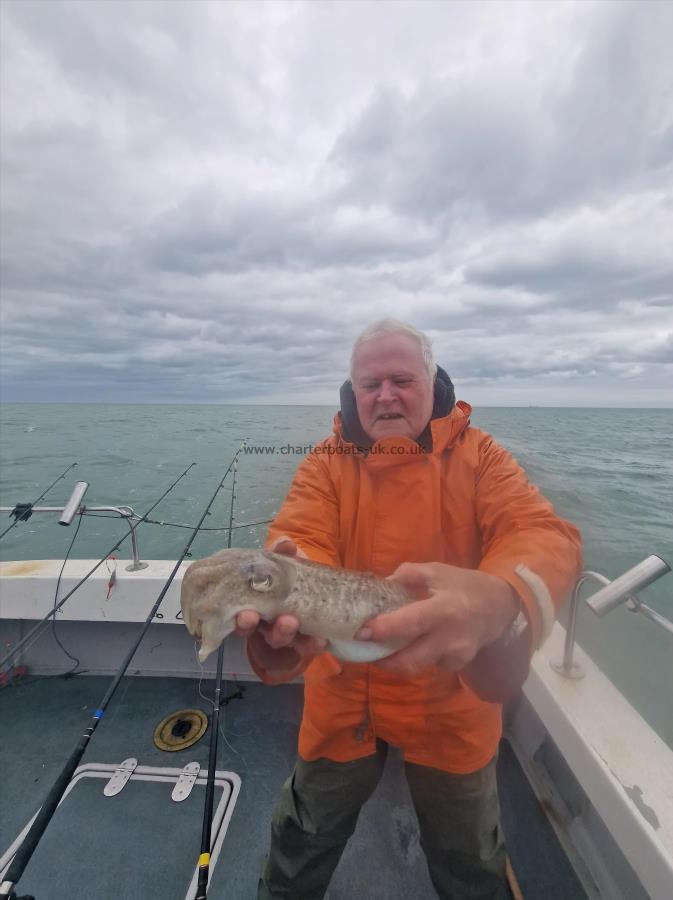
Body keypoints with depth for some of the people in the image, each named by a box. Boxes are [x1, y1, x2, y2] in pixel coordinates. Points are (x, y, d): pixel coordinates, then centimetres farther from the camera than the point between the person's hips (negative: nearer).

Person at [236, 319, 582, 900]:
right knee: (306, 838, 27)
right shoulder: (326, 464, -7)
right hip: (343, 697, 1)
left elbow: (547, 534, -24)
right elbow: (301, 539, -22)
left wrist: (499, 598, -47)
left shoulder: (477, 455, -9)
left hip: (452, 699, 0)